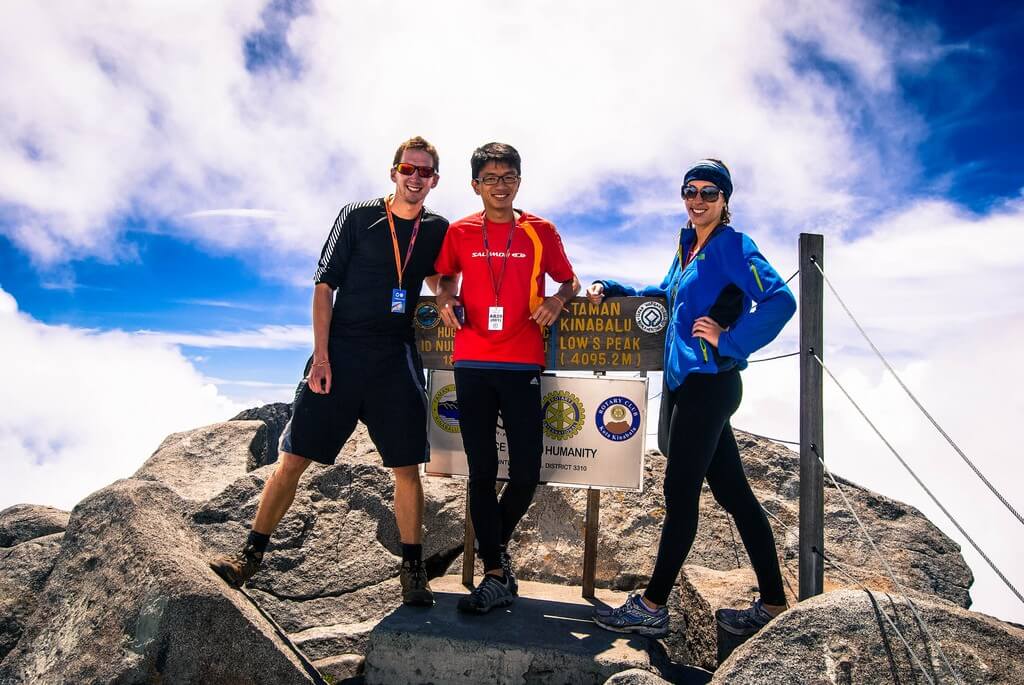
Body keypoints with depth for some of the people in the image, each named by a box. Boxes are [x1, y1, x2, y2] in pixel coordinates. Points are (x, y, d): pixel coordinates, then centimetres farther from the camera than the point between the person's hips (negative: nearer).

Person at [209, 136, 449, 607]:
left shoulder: (437, 230, 9)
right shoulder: (357, 217, 1)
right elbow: (323, 286, -1)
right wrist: (320, 355, -9)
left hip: (397, 360, 2)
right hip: (340, 352, -2)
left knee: (407, 468, 2)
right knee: (293, 458, -1)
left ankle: (412, 570, 15)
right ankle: (252, 554, 13)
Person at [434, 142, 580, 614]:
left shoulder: (541, 231, 5)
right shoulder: (460, 232, 7)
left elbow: (570, 282, 14)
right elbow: (446, 276, 23)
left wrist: (558, 299, -8)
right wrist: (445, 297, 1)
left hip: (523, 365, 0)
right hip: (472, 364, 1)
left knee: (526, 473, -1)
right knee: (482, 472, 2)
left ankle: (496, 544, 29)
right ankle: (496, 576, 12)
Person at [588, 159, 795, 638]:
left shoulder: (731, 246, -9)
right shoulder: (688, 245, 16)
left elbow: (780, 301, -20)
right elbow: (665, 293, 31)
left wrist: (729, 341, -17)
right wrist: (610, 288, 21)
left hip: (708, 384, -9)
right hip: (689, 383, 9)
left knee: (680, 492, -2)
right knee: (732, 491, 11)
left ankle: (652, 607, 9)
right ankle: (772, 606, 21)